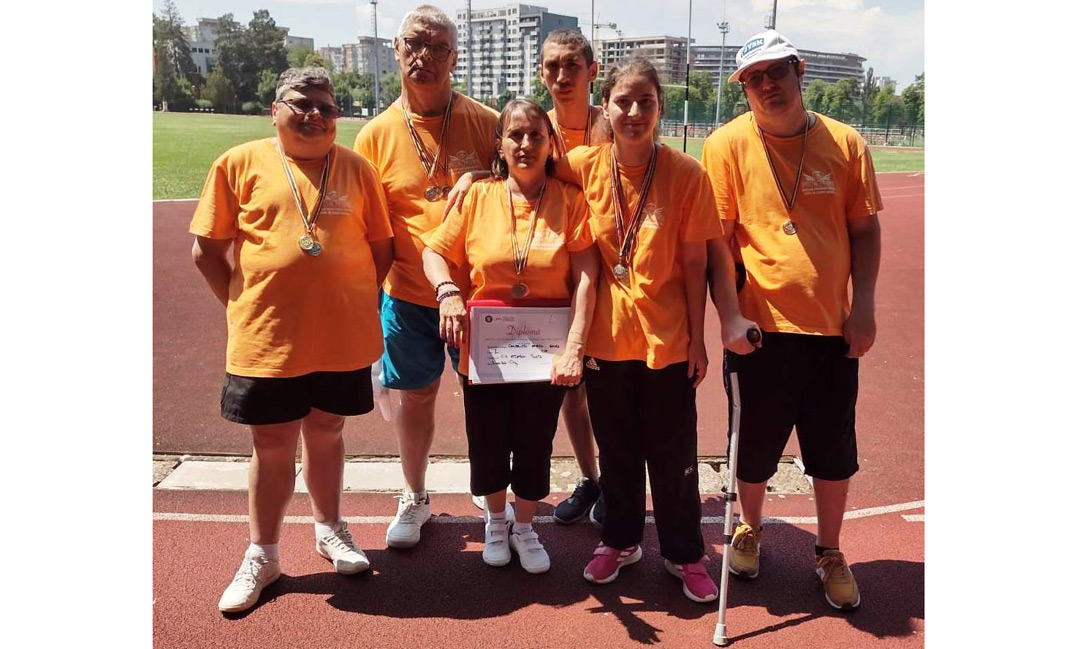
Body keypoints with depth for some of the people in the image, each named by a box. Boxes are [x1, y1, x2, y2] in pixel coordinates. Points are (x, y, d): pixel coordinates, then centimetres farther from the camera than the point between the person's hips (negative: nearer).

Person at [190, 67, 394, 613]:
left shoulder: (356, 168, 4)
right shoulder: (240, 164, -1)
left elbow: (382, 247, 8)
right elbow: (207, 250, 1)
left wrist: (352, 304, 1)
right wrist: (243, 306, -1)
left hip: (343, 337, 2)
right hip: (267, 337, -1)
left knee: (325, 431, 17)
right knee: (272, 443, 9)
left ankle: (329, 529, 39)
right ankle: (262, 556, 27)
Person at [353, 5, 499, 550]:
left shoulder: (486, 124, -4)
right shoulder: (376, 135, -1)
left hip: (477, 291, -1)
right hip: (408, 296, 1)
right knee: (416, 396, 14)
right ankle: (414, 499, 34)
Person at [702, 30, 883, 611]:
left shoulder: (845, 143, 2)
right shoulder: (728, 144, -6)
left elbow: (865, 229, 7)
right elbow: (716, 237, -8)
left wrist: (862, 308, -1)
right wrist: (730, 316, -13)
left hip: (833, 327, 2)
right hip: (762, 327, -2)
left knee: (834, 451, 12)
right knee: (755, 445, 12)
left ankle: (829, 553, 34)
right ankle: (750, 529, 41)